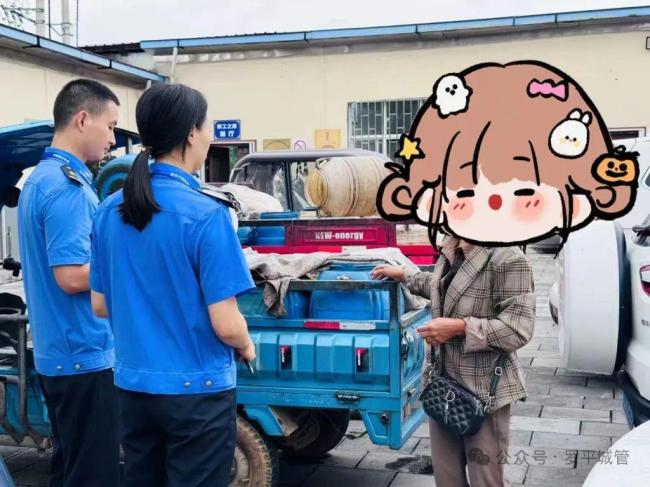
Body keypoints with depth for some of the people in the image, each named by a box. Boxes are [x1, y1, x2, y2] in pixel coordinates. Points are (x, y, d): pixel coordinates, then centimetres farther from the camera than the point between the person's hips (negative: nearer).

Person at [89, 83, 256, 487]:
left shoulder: (110, 210, 0)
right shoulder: (205, 214, -19)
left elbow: (100, 306, 9)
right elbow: (225, 325, -18)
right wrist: (247, 348, 3)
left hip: (133, 385, 6)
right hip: (195, 388, -6)